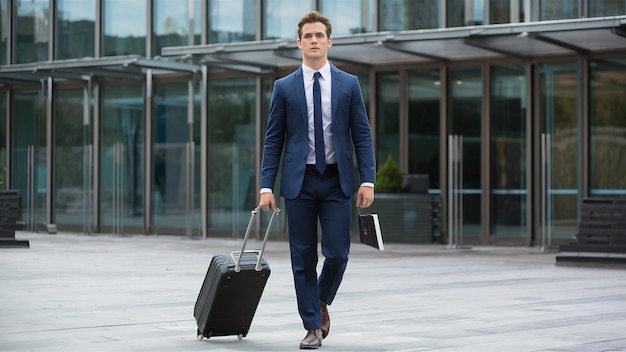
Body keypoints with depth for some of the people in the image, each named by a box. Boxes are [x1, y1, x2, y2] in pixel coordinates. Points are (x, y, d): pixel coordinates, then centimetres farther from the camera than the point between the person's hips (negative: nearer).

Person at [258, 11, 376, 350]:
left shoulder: (349, 84, 5)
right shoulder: (284, 87, 4)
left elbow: (362, 135, 4)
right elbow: (273, 140, 3)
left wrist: (368, 180, -6)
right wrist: (266, 185, -4)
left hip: (337, 181, 0)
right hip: (299, 181, 0)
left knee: (337, 253, -5)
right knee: (303, 258, 2)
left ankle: (321, 302, 24)